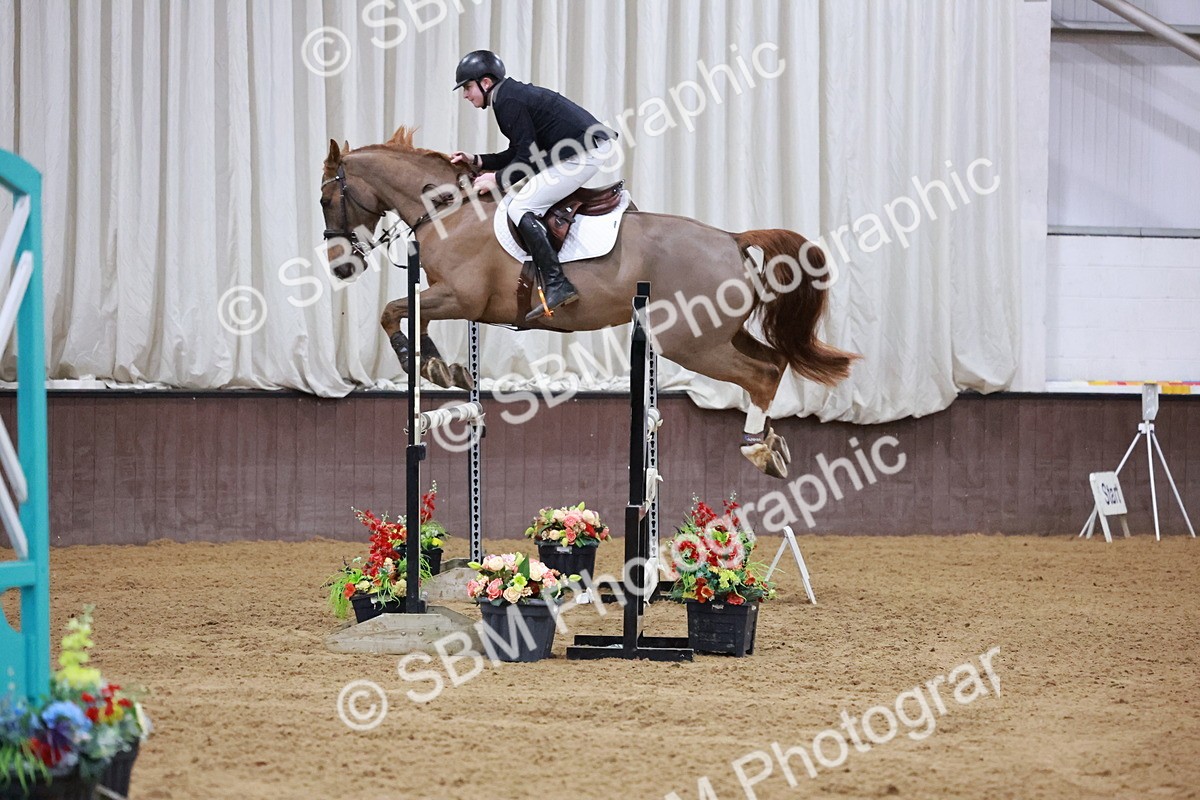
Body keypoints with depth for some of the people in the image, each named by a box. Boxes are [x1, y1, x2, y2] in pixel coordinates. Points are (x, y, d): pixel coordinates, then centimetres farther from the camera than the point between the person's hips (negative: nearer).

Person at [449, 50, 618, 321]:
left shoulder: (508, 101, -12)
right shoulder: (514, 93, 19)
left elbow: (527, 158, -16)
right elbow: (520, 153, 23)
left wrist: (498, 179, -5)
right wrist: (477, 161, 20)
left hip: (582, 153, -11)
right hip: (591, 146, 11)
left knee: (521, 208, -13)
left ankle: (556, 285, -22)